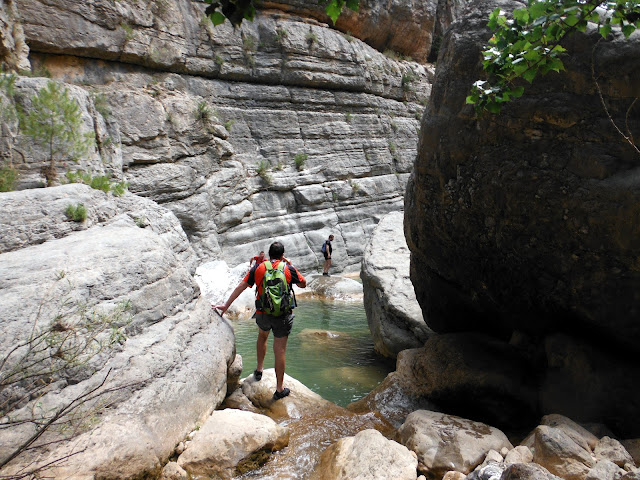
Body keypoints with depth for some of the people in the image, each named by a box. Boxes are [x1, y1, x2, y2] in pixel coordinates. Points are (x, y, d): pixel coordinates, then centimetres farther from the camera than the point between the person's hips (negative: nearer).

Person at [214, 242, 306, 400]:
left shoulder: (258, 268, 0)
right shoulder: (288, 269, -5)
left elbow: (241, 287, -1)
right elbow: (303, 284, 10)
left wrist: (226, 305, 3)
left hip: (262, 314, 2)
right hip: (282, 315, -2)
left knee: (262, 336, 33)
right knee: (280, 351, 4)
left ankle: (259, 369, 43)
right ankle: (279, 389, 13)